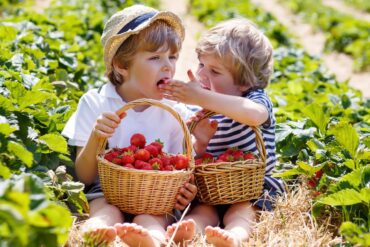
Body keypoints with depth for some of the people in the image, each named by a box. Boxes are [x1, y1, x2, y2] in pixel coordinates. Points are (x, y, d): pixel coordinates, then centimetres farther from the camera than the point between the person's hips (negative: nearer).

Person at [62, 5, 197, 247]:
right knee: (106, 212, -33)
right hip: (107, 194, 0)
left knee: (151, 218, -33)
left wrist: (185, 190, -14)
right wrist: (95, 139, -20)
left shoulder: (174, 112, 5)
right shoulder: (95, 104, 1)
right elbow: (84, 177, 0)